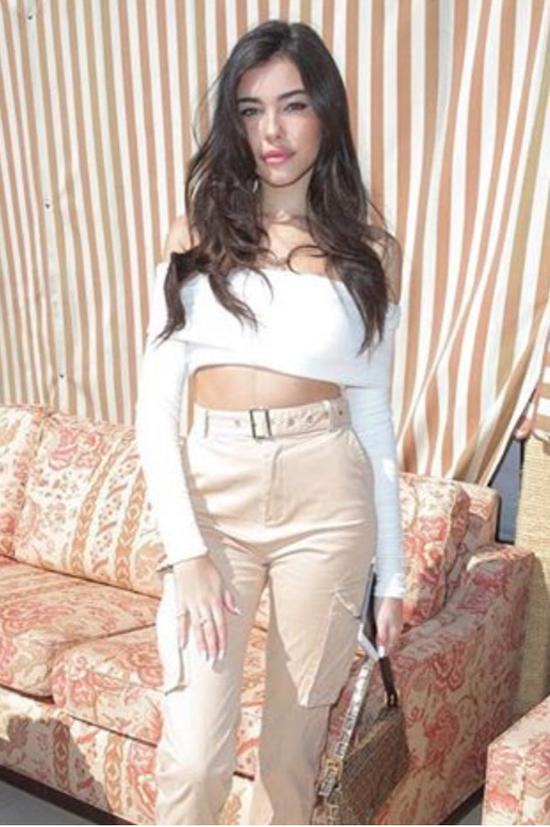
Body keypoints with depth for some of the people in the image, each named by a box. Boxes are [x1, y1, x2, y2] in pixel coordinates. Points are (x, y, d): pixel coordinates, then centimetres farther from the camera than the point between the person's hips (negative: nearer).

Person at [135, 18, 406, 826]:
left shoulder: (371, 251, 4)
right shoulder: (195, 235, 4)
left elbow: (374, 415, 7)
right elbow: (155, 406, 0)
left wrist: (391, 573, 7)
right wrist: (185, 550, -11)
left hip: (328, 499, 1)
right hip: (213, 495, 0)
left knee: (294, 743, 11)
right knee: (194, 755, -5)